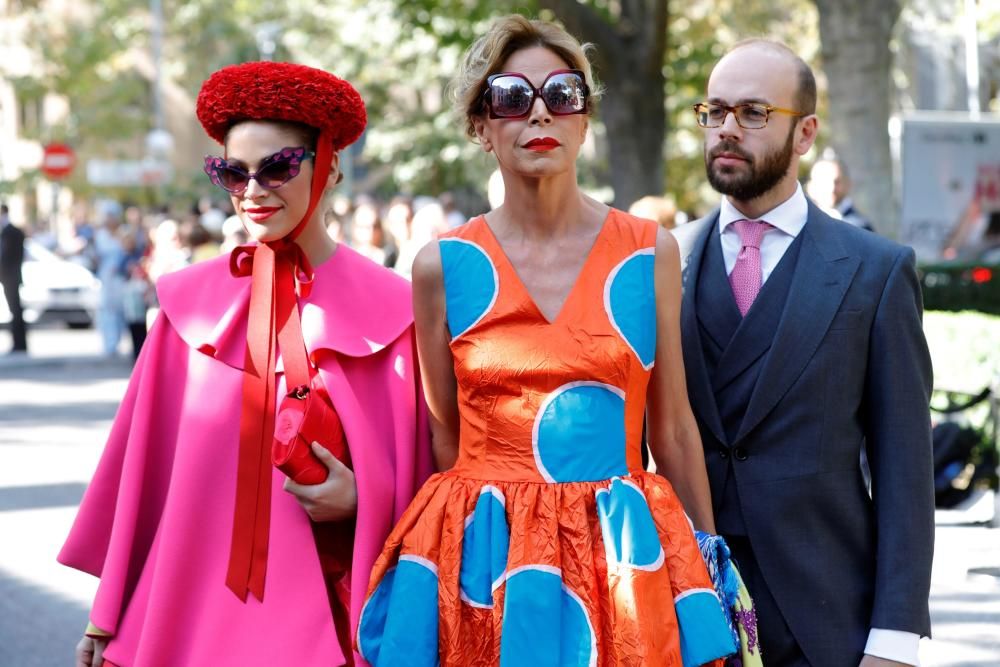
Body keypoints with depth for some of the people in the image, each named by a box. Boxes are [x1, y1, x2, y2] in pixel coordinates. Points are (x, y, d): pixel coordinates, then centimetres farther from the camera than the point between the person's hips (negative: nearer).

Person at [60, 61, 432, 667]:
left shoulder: (387, 308, -4)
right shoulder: (190, 301, 1)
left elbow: (413, 481, 3)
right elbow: (140, 467, 4)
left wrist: (360, 500, -16)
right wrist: (106, 616, 3)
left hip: (328, 616, -1)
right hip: (194, 607, 1)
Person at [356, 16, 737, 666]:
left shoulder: (648, 252, 2)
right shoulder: (444, 266, 0)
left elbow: (673, 427, 7)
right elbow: (443, 439, 9)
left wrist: (711, 571, 9)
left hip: (621, 558, 1)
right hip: (484, 563, 0)